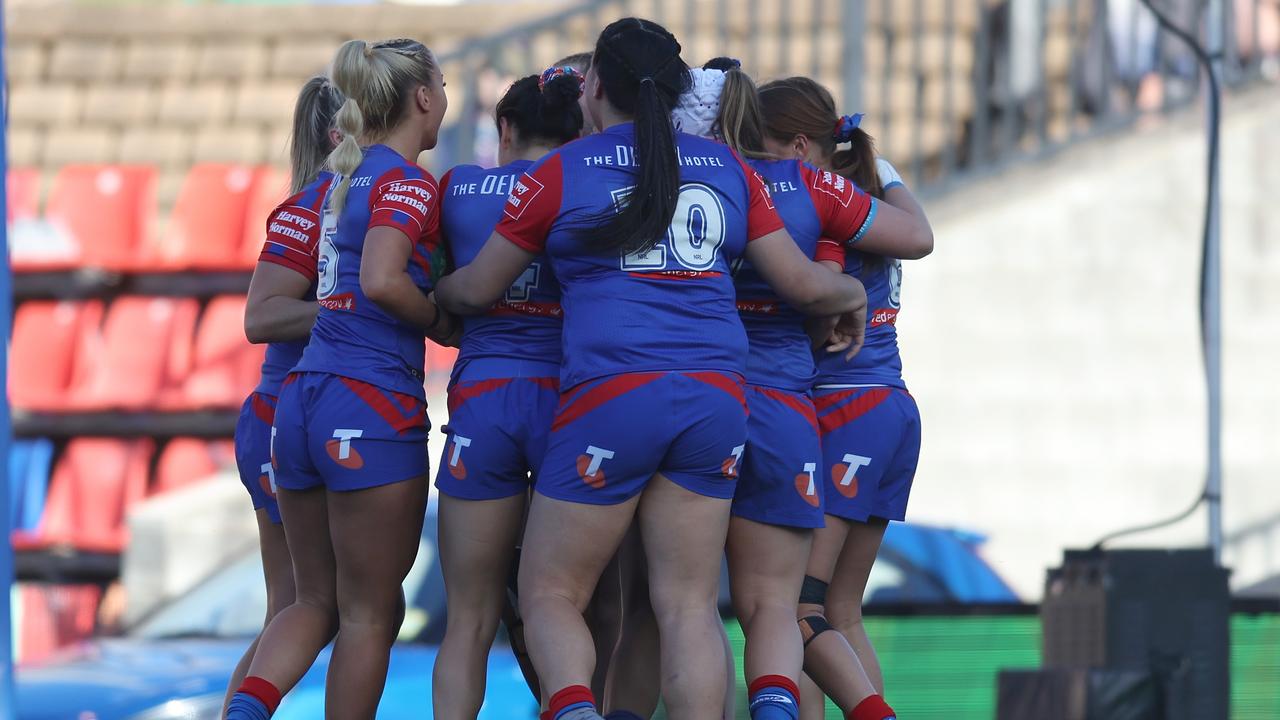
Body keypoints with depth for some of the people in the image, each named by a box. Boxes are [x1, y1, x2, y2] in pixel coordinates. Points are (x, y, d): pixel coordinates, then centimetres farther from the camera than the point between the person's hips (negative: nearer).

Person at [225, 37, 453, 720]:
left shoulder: (343, 177, 16)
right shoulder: (407, 182, -8)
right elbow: (381, 280, -25)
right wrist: (441, 322, -6)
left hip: (301, 401, 8)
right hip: (373, 407, -8)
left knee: (315, 600, 12)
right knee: (369, 613, 2)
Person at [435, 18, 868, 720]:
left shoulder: (561, 174, 4)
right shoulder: (728, 169, 12)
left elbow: (475, 290, 13)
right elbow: (804, 285, 13)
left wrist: (435, 294, 36)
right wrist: (853, 297, 36)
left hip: (611, 395, -3)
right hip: (715, 398, 4)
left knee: (549, 593, 5)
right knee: (689, 604, 5)